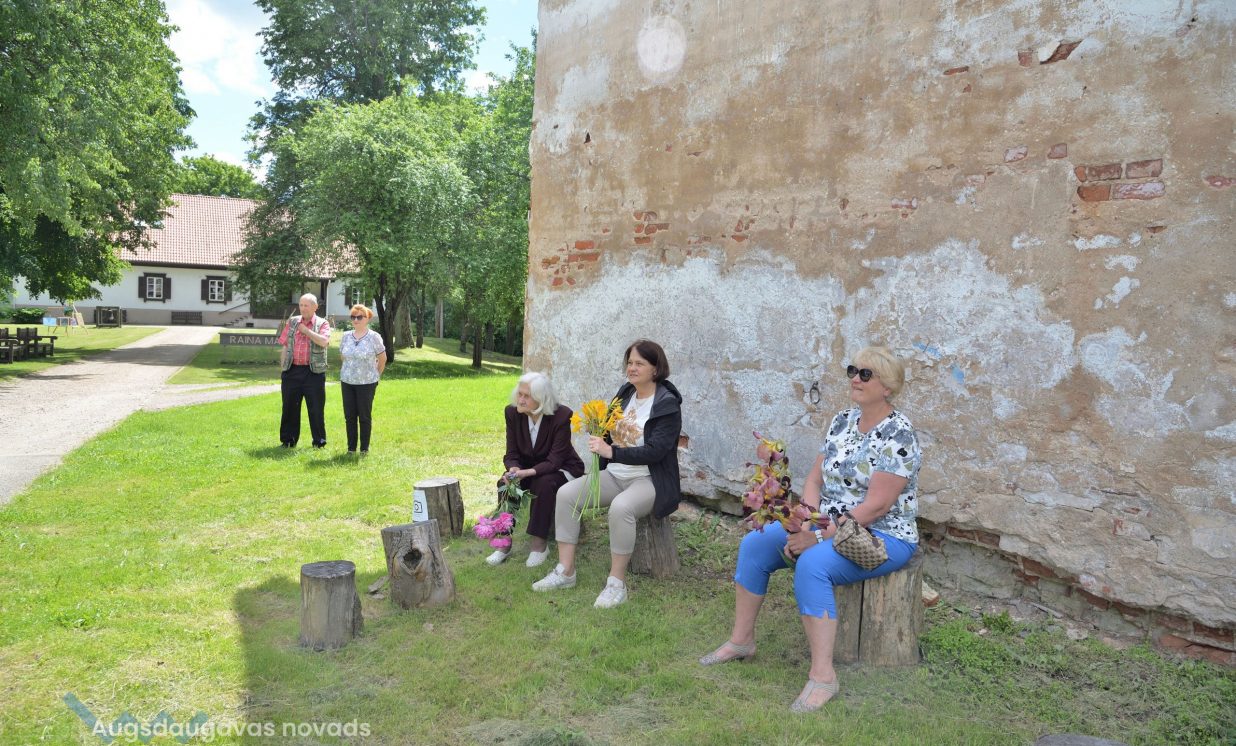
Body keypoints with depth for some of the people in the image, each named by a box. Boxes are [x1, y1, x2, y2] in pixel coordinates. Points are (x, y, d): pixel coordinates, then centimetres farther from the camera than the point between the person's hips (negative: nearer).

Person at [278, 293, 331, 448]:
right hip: (292, 370, 3)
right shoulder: (292, 322, 12)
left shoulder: (322, 324, 3)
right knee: (290, 407, 9)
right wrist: (282, 368, 6)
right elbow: (284, 347, 12)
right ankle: (288, 440, 19)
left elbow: (324, 341, -17)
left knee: (316, 408, 2)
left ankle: (319, 442, 11)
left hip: (313, 372, -3)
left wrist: (306, 330, -10)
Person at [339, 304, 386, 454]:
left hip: (367, 383, -4)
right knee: (349, 416, 6)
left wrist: (375, 376, 10)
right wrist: (342, 376, 15)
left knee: (365, 416, 2)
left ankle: (364, 448, 11)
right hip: (347, 382, 4)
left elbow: (382, 359, 2)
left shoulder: (374, 337, -6)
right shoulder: (346, 336, 6)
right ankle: (351, 447, 16)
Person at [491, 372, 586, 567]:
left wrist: (528, 472, -42)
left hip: (561, 469, -4)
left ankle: (540, 544, -21)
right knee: (505, 483, -25)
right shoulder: (513, 413, -10)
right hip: (528, 468, 4)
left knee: (544, 483, -35)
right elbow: (512, 454, -7)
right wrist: (514, 470, -31)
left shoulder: (561, 416, -24)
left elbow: (554, 461, -25)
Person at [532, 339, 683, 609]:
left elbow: (655, 451, -22)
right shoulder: (625, 393, 8)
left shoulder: (667, 404, -12)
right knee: (566, 493, -12)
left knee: (620, 507, -37)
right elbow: (610, 435, 18)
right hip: (614, 475, 7)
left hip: (650, 480, -7)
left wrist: (610, 452, -29)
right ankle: (565, 571, -5)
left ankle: (617, 583, -21)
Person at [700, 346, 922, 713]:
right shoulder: (842, 422, 6)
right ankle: (741, 640, 8)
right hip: (829, 527, 8)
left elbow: (877, 505, -23)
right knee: (754, 544, -4)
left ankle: (823, 676, -26)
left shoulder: (898, 435, -17)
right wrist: (804, 527, -12)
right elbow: (815, 480, 5)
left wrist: (819, 538, -24)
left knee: (812, 564, -34)